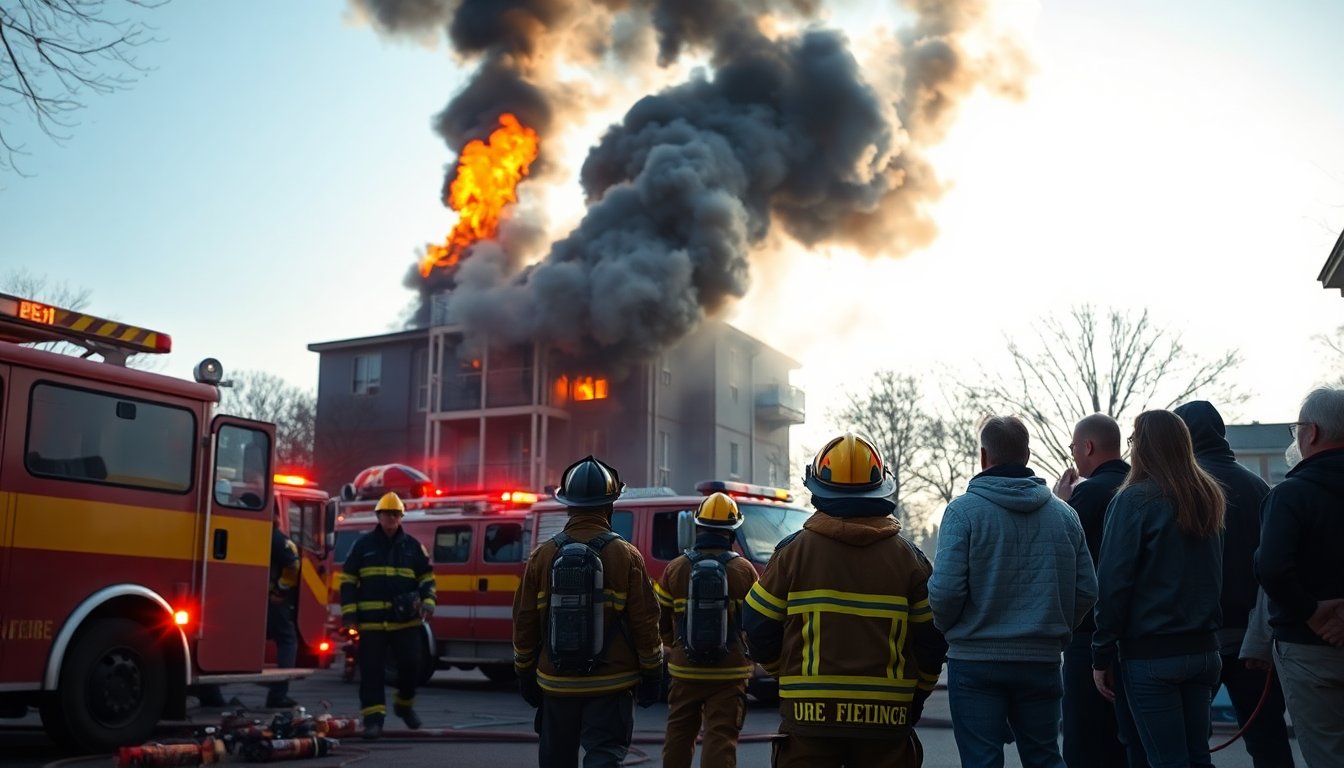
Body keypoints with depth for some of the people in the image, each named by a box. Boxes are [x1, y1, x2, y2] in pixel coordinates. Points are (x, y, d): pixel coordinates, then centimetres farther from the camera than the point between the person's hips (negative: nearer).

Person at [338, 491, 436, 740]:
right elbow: (348, 579, 6)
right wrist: (349, 612, -2)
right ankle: (373, 718, 3)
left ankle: (404, 704, 25)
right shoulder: (362, 545, 5)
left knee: (411, 664, 0)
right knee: (371, 670, -2)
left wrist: (427, 602, -3)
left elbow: (427, 577, 13)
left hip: (406, 621, 1)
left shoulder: (413, 545, 9)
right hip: (371, 621, -1)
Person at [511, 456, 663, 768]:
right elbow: (645, 622, -6)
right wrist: (651, 673, 5)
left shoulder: (543, 555, -1)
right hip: (610, 685, -3)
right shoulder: (626, 556, -8)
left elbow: (524, 621, 4)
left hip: (556, 684, 3)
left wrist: (525, 672, 15)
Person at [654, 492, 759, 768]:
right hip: (730, 672, -2)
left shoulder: (675, 568, -1)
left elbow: (661, 621, 4)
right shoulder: (744, 570, -5)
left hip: (684, 671, 2)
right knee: (721, 737, -3)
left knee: (679, 735, 18)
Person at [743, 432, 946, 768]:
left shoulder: (793, 551, -3)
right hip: (885, 717, 2)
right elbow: (932, 639, 3)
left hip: (810, 714, -1)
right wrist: (916, 695, 18)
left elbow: (758, 628, 1)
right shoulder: (908, 556, 2)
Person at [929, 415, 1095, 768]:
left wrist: (946, 627, 4)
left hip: (975, 661, -4)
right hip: (1042, 660, 4)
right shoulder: (1064, 513, 4)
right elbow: (1087, 590, 4)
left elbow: (946, 589, -17)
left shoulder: (963, 510, -10)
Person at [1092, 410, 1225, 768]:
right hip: (1203, 646, 6)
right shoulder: (1207, 498, 8)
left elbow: (1113, 581, -13)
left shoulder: (1135, 500, -12)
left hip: (1151, 652, -6)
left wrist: (1102, 655, -8)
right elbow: (1214, 574, 17)